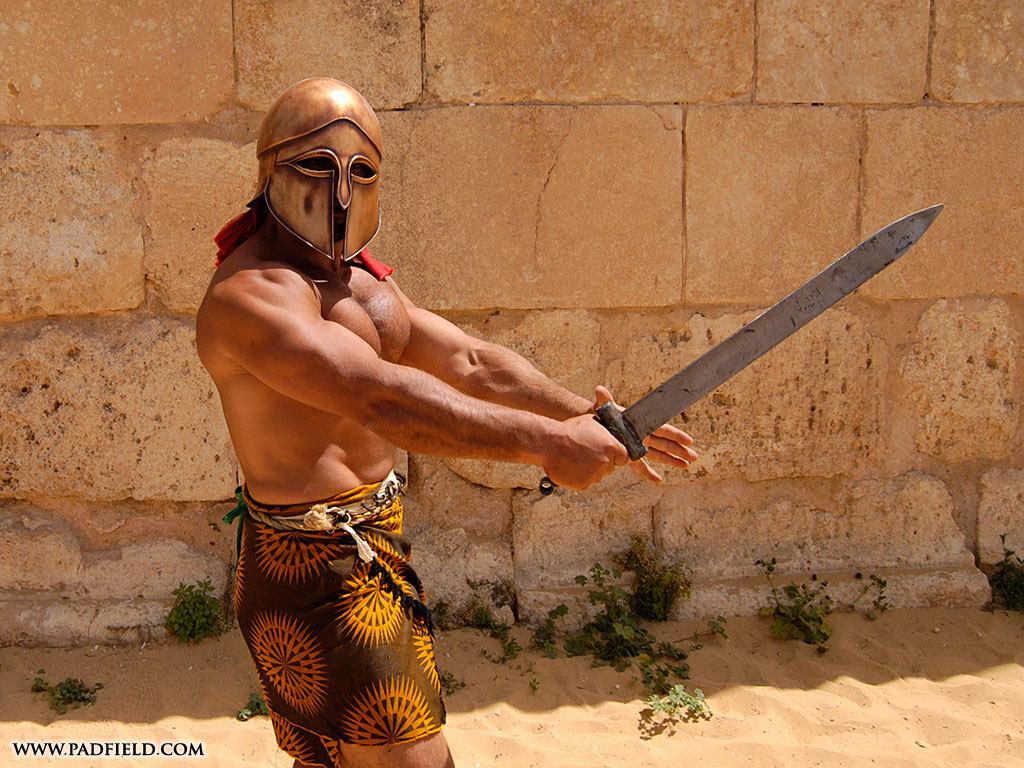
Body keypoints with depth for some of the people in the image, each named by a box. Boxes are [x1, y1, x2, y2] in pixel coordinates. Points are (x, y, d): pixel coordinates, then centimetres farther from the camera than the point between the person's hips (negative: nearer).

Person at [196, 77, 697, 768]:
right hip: (315, 567, -10)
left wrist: (591, 420, -1)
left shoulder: (359, 279, 13)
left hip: (375, 544, 10)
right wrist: (545, 441, -37)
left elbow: (469, 361, 9)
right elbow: (380, 397, -34)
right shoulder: (251, 294, -21)